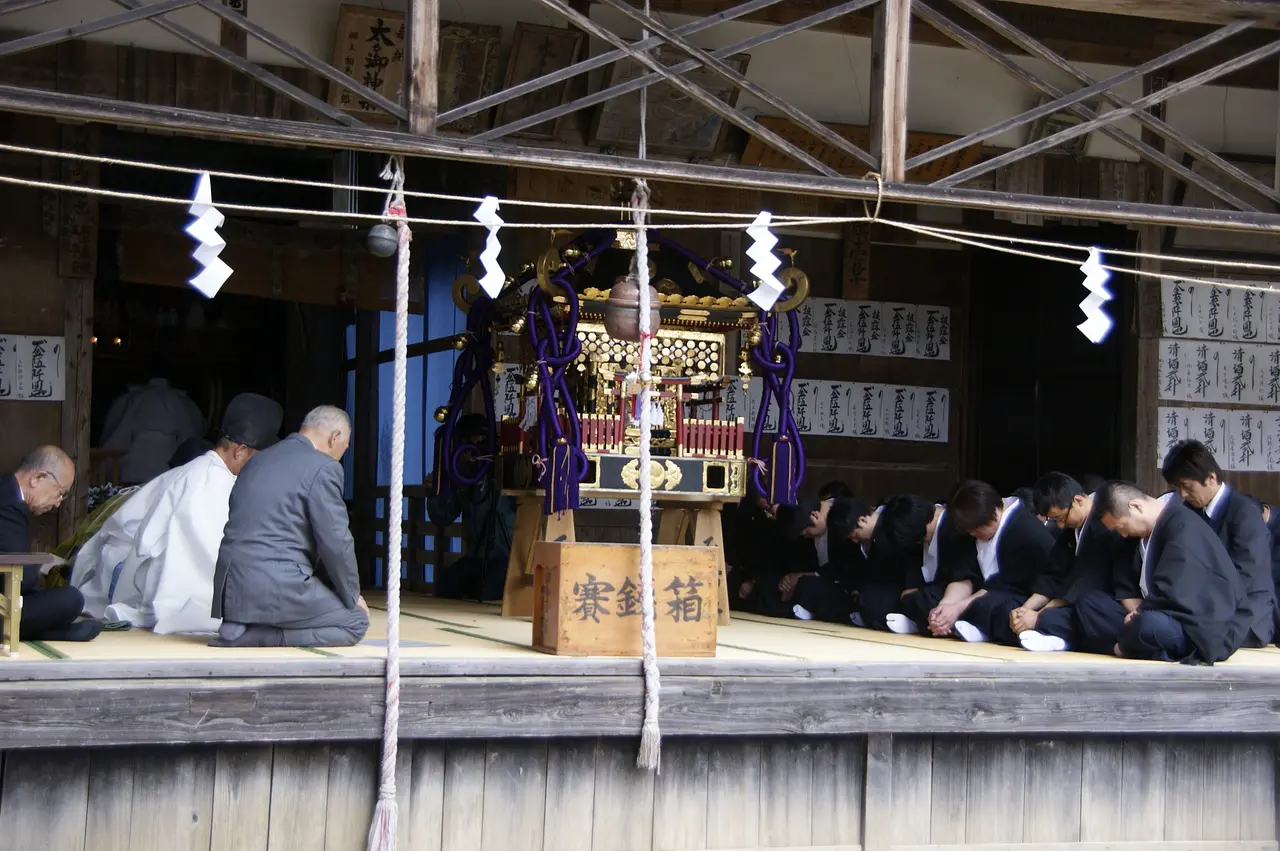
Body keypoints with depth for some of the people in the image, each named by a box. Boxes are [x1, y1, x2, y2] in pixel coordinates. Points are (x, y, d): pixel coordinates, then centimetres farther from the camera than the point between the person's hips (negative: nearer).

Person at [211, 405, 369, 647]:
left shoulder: (259, 460, 19)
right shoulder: (323, 468, -6)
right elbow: (336, 543, -9)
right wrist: (352, 596, 8)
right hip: (278, 589, -9)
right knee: (355, 622, 8)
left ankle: (244, 630, 7)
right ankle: (257, 637, -8)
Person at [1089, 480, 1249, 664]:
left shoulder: (1184, 528, -19)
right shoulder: (1146, 532, 9)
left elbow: (1172, 596, -26)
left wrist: (1141, 616, -13)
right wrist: (1139, 612, -9)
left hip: (1209, 631, -9)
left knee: (1150, 624, -40)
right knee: (1089, 601, 3)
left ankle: (1123, 647, -8)